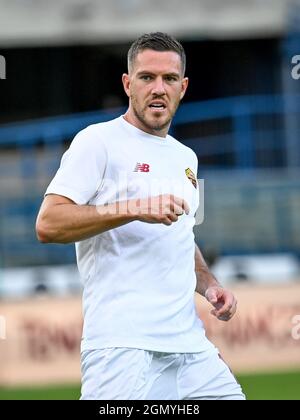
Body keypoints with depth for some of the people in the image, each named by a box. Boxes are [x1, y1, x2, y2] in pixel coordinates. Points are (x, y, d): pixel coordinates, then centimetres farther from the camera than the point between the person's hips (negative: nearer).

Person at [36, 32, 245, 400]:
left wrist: (209, 286, 14)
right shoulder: (99, 141, -2)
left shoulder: (185, 157, 22)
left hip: (189, 341, 7)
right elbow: (48, 224, -12)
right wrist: (135, 209, -20)